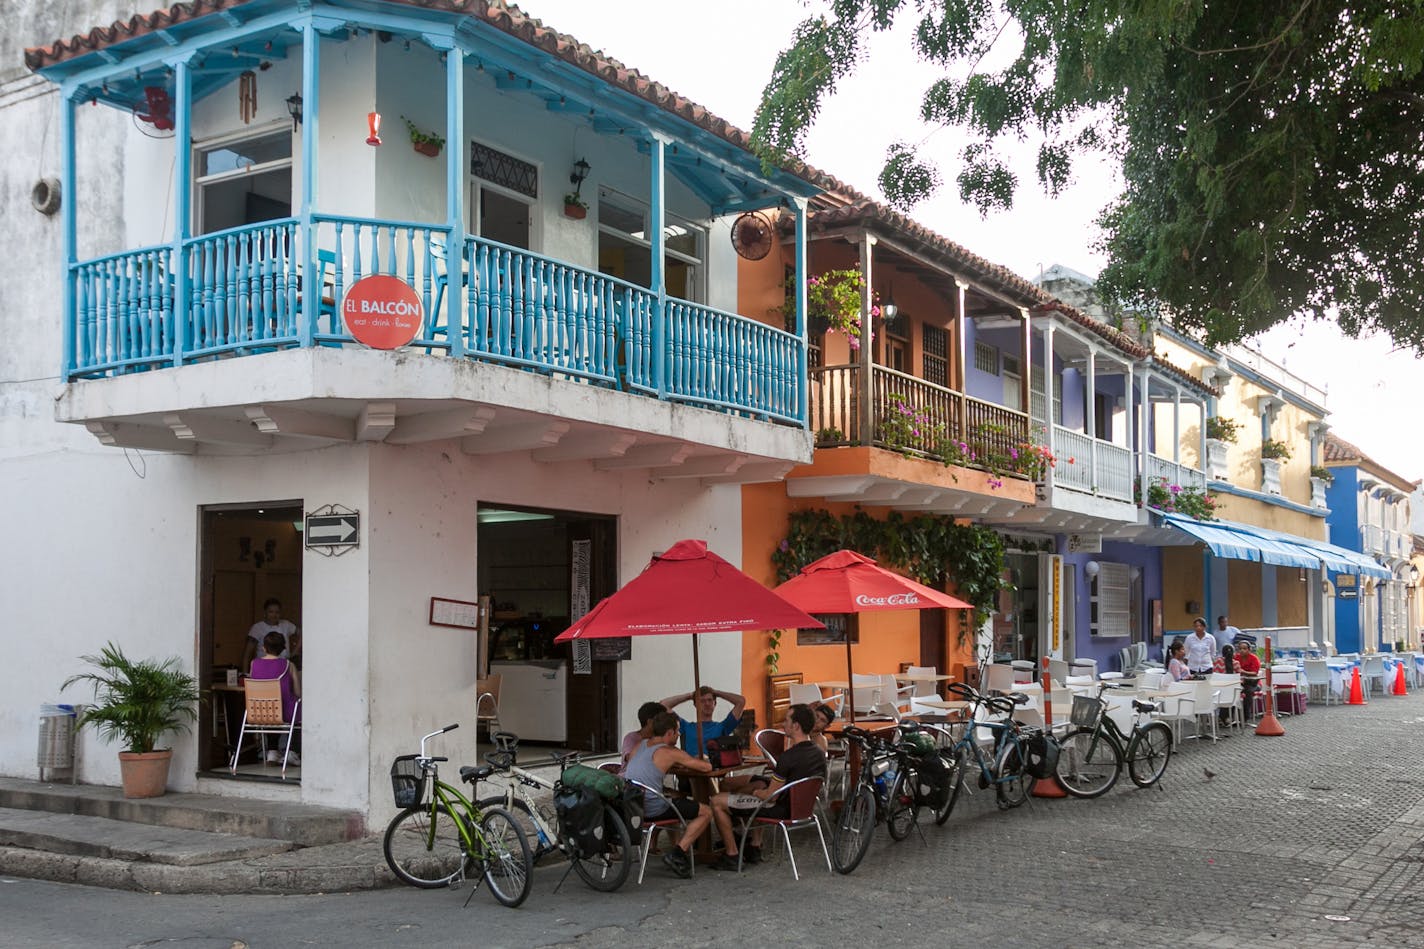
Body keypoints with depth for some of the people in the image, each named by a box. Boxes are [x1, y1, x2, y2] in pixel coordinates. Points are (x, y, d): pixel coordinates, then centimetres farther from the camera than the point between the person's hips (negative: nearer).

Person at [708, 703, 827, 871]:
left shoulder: (788, 757, -29)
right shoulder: (819, 752, -3)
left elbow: (770, 796, -21)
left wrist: (756, 792, 1)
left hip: (781, 808, -8)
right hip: (801, 806, 8)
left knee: (717, 802, -1)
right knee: (760, 783, 35)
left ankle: (732, 855, 7)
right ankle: (755, 848, 33)